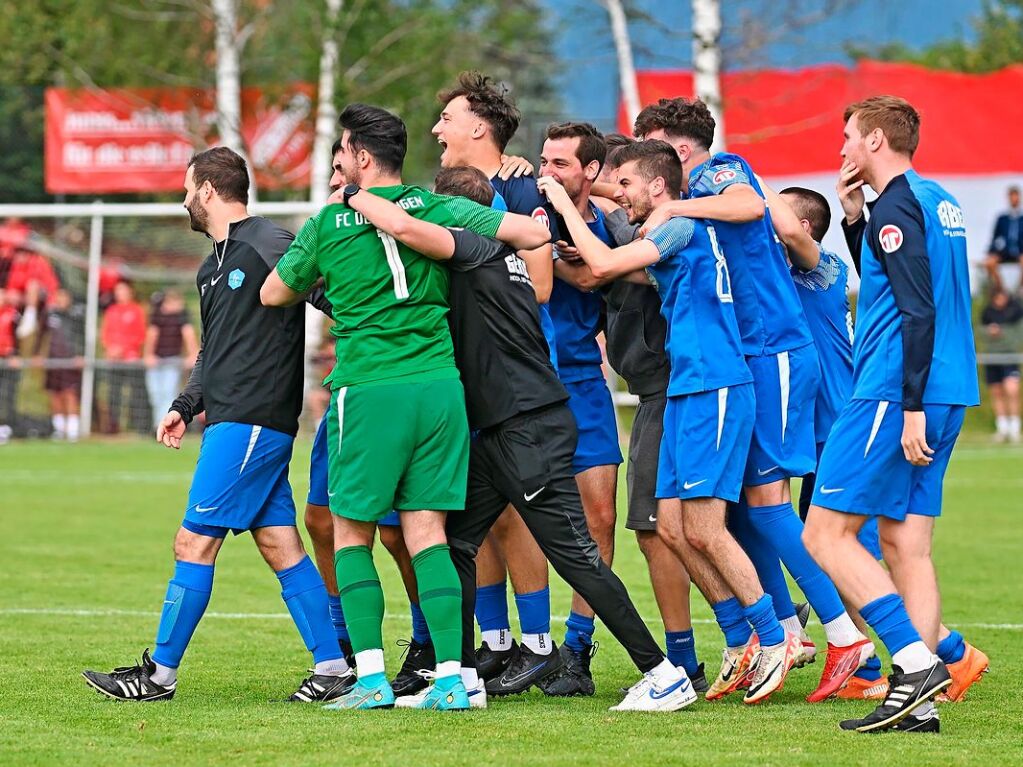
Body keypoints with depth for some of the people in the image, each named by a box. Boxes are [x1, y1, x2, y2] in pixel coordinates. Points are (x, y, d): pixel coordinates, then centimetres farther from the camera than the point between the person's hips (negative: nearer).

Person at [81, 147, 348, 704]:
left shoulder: (269, 245, -9)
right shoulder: (212, 270, 21)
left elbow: (335, 297, -11)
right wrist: (186, 405, 17)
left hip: (251, 423, -9)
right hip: (229, 422, 9)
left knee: (194, 543, -7)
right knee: (280, 547, 6)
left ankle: (160, 674, -2)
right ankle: (333, 669, 5)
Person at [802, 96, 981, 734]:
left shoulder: (896, 207, -11)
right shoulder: (937, 202, 18)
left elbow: (918, 311, -19)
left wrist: (911, 406, -21)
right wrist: (855, 218, 21)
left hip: (895, 394, -9)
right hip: (945, 395, 9)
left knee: (826, 533, -6)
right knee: (905, 544, 7)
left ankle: (917, 661, -16)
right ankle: (919, 702, 0)